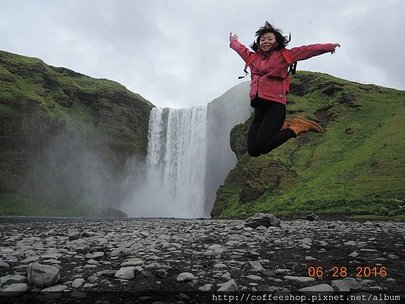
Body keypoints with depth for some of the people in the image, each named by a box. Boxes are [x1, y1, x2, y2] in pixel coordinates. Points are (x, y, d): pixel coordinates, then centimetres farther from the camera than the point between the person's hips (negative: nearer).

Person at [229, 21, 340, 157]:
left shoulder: (283, 55, 10)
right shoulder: (253, 57, 22)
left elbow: (307, 50, 8)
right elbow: (241, 49, 42)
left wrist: (329, 46, 4)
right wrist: (233, 42, 58)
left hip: (275, 105, -5)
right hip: (259, 107, 5)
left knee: (261, 147, -23)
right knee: (252, 151, -8)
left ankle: (296, 127, 0)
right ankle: (281, 126, 14)